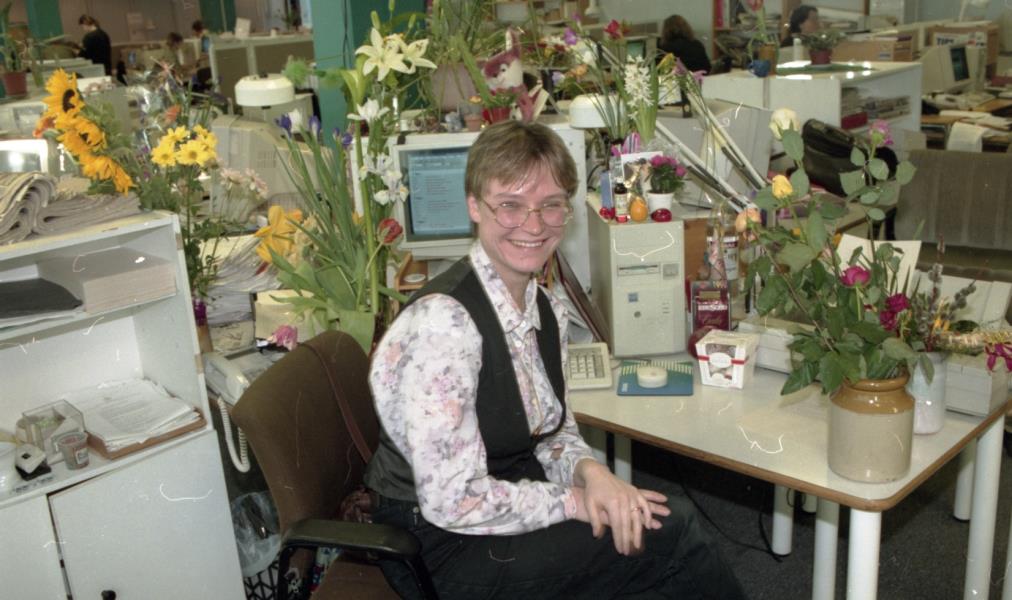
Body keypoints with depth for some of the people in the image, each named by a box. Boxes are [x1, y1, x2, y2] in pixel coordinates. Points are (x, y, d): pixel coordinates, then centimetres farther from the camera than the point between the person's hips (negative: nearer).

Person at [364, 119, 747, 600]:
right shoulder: (443, 321, -26)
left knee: (672, 518, -9)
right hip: (441, 548, -7)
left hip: (505, 507, 7)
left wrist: (590, 471, -12)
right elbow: (452, 502, -26)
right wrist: (576, 502, -18)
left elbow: (555, 433, 9)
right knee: (671, 534, -12)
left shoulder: (548, 310, 1)